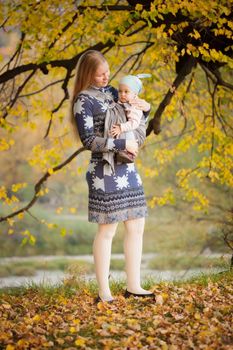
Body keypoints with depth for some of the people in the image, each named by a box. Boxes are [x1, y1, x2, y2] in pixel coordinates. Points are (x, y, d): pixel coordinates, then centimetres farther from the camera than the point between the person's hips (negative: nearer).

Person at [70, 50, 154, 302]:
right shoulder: (84, 101, -8)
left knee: (136, 227, 9)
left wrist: (143, 108, 2)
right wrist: (122, 144, -18)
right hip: (105, 172, -8)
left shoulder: (112, 91, 13)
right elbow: (89, 141, -15)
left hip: (127, 168, 8)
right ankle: (103, 294, 5)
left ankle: (133, 286, 18)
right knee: (107, 231, -3)